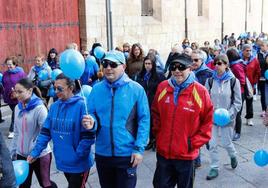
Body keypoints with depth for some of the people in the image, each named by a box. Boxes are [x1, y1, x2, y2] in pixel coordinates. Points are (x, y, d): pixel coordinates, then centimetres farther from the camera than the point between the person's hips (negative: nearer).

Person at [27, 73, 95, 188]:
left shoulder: (81, 106, -18)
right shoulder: (54, 106, 2)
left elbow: (88, 136, -20)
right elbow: (45, 132, 4)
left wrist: (76, 156, -18)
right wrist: (35, 152, -4)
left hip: (79, 163, -6)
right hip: (62, 161, 6)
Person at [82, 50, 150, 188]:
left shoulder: (136, 89, -9)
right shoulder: (96, 89, 1)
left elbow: (144, 120, -8)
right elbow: (92, 114, 7)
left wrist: (139, 148, -13)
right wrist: (91, 122, -17)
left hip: (127, 153, -3)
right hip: (102, 153, 4)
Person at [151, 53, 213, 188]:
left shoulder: (200, 91, -11)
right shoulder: (162, 87, -1)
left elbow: (208, 121, -5)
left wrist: (194, 142, -8)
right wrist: (158, 133, 6)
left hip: (186, 154, -2)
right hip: (163, 151, 3)